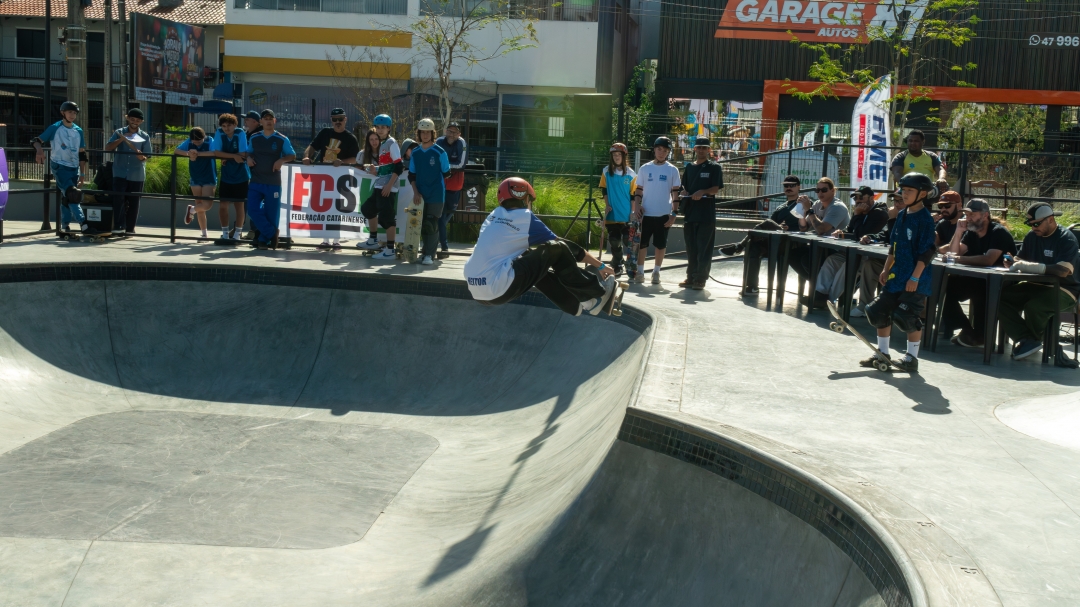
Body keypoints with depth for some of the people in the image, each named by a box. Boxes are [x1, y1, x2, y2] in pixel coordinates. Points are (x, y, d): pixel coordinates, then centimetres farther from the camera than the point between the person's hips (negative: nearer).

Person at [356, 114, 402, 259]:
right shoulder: (382, 144, 16)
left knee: (387, 217, -10)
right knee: (368, 209, 21)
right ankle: (373, 241, 36)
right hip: (379, 185, 10)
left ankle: (390, 250, -7)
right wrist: (374, 169, 0)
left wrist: (389, 185, -20)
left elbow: (398, 167, -16)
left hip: (387, 187, -10)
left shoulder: (391, 143, -9)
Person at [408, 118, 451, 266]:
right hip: (420, 195, 4)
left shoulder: (440, 152, -6)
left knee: (432, 224, -8)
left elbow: (446, 173, 2)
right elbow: (411, 175, 8)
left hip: (436, 195, -4)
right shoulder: (415, 152, 6)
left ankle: (430, 255, -3)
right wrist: (415, 191, -1)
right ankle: (426, 251, 21)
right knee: (422, 224, 8)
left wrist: (434, 180, 6)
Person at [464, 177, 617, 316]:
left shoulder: (494, 215, 18)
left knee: (536, 266, 27)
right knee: (558, 249, 2)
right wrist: (600, 265, 19)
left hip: (476, 290, 8)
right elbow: (564, 246, 8)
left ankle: (578, 305, 27)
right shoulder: (524, 217, 1)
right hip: (499, 289, -8)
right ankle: (598, 294, 14)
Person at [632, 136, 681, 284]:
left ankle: (656, 272, 15)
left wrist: (674, 213, -5)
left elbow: (675, 193, 1)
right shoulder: (645, 168, 4)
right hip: (646, 213, 1)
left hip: (664, 214, -1)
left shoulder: (672, 170, 1)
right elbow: (639, 190, 7)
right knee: (642, 243, 4)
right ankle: (640, 272, 11)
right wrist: (637, 206, -8)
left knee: (660, 245, 6)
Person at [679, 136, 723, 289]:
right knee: (691, 248, 9)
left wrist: (703, 192, -24)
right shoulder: (689, 167, 15)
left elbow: (716, 189, -6)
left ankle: (700, 279, 0)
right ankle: (691, 277, 16)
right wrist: (684, 196, -3)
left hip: (706, 213, -5)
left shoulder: (714, 167, 2)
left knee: (704, 248, -3)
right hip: (690, 212, 5)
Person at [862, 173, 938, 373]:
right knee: (879, 310, 8)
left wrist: (915, 277, -20)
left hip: (915, 280, -8)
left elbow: (927, 252, -17)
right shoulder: (901, 215, 11)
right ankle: (882, 354, 20)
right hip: (897, 274, 8)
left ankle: (912, 358, 5)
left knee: (907, 316, -9)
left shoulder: (925, 219, -13)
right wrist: (886, 270, 13)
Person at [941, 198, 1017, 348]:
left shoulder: (999, 232, -14)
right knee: (947, 287, -11)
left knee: (979, 289, -38)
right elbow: (954, 253, 3)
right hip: (978, 279, 8)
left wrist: (959, 259, -28)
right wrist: (958, 232, -9)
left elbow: (988, 260, -29)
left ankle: (979, 335, -19)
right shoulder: (971, 233, 10)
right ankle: (966, 328, -8)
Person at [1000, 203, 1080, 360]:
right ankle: (1025, 339, -23)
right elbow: (1021, 260, 15)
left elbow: (1063, 270, -25)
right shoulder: (1032, 236, 10)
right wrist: (1012, 264, -12)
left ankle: (1033, 340, -5)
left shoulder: (1066, 239, -11)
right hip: (1036, 286, 7)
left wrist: (1028, 266, -30)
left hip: (1062, 290, -7)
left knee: (1033, 306, -37)